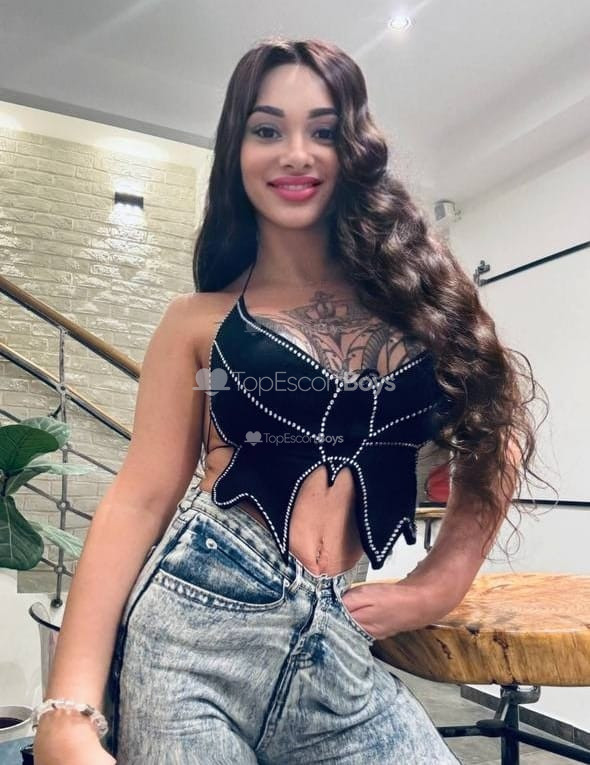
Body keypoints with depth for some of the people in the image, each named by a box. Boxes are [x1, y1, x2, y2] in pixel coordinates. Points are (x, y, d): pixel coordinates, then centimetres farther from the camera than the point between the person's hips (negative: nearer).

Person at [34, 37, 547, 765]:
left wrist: (442, 582, 4)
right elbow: (139, 497, -3)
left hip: (346, 645, 2)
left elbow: (494, 439, 14)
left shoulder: (421, 289, 6)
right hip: (198, 618, -1)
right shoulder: (199, 320, 2)